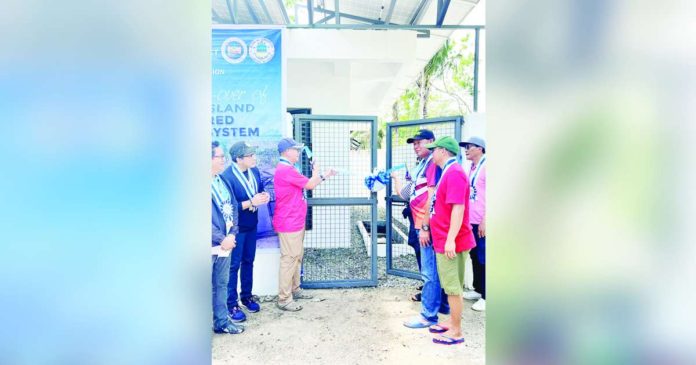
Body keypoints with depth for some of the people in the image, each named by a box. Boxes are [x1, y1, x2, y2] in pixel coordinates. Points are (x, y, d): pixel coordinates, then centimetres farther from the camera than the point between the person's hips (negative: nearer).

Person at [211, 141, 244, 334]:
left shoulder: (222, 180, 9)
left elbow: (233, 208, 9)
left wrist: (231, 234, -3)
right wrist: (221, 239, -15)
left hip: (225, 243, 7)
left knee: (221, 284, 18)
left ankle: (221, 322, 32)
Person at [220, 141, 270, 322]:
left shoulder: (254, 171, 0)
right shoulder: (227, 176, -23)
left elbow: (259, 190, 14)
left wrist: (264, 196, -9)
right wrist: (251, 202, -29)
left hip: (251, 225, 7)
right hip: (236, 228, -7)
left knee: (248, 262, 18)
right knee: (233, 266, 4)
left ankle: (247, 296, 34)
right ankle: (231, 304, 17)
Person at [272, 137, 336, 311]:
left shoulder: (288, 169, 16)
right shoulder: (285, 170, -20)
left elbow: (308, 183, 21)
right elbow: (310, 184, -15)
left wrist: (324, 176, 15)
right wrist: (316, 171, 4)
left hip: (295, 222, 11)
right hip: (289, 223, -11)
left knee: (297, 256, 17)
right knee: (289, 258, -5)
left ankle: (294, 289, 29)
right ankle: (284, 299, 3)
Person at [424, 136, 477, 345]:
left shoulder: (454, 173, -18)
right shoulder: (448, 172, 14)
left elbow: (458, 207, -26)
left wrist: (450, 239, -28)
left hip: (450, 243, -10)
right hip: (443, 241, 10)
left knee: (452, 287, 0)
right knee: (451, 285, 18)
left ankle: (456, 332, 12)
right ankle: (453, 322, 31)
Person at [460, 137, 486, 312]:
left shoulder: (485, 166, -11)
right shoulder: (472, 168, 15)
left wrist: (484, 220, -20)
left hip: (482, 222, -8)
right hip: (471, 221, 8)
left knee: (483, 259, -1)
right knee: (475, 257, 16)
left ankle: (486, 297, 9)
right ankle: (478, 290, 28)